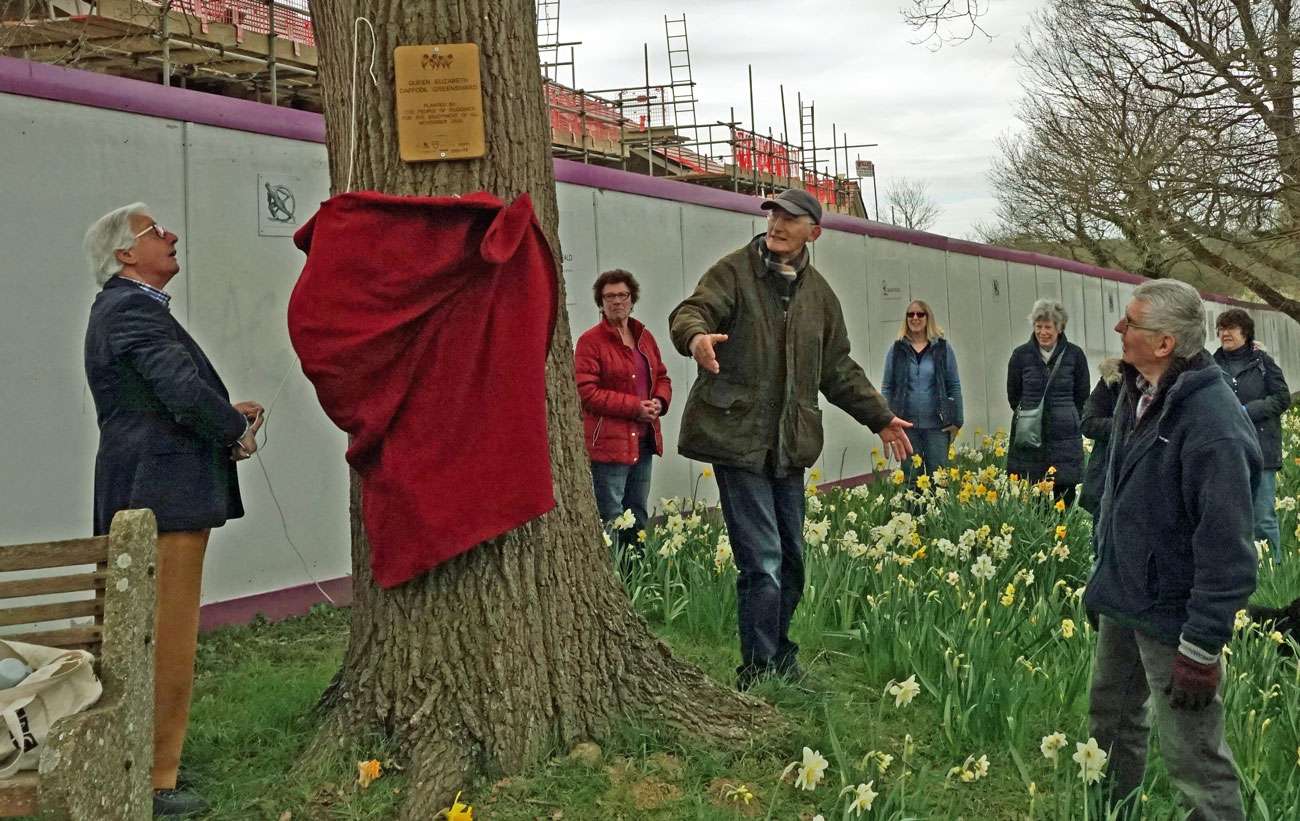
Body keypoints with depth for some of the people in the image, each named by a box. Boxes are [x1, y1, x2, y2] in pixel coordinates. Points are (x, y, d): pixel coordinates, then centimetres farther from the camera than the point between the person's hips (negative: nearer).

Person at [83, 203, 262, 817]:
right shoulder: (132, 310, -14)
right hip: (162, 497, -11)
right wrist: (238, 430, -8)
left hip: (142, 496, 11)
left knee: (142, 640, 17)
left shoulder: (121, 308, 20)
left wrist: (226, 414, 8)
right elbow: (184, 393, -24)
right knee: (164, 643, -5)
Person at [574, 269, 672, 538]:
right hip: (608, 442, -7)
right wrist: (634, 407, -17)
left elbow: (662, 377, 21)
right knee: (612, 519, -6)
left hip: (643, 440, 7)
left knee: (639, 515, 15)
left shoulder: (644, 337, 14)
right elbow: (586, 392, -14)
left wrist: (659, 401, -3)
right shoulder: (590, 341, -7)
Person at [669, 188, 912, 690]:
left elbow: (838, 369, 24)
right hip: (737, 437, -6)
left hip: (789, 445, 6)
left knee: (791, 558, 14)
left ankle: (781, 662, 29)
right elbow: (691, 311, -20)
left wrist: (879, 417, 22)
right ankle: (758, 676, -1)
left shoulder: (817, 292, 15)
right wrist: (695, 335, -44)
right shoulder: (734, 271, -3)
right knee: (762, 562, -10)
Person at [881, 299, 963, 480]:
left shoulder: (943, 348, 4)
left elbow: (954, 386, 5)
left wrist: (956, 421, 0)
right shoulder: (897, 350, 6)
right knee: (911, 476, 4)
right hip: (907, 424, 1)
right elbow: (887, 388, 6)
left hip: (937, 424, -1)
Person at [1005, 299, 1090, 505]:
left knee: (1065, 493, 1)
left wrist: (1065, 417, 9)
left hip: (1065, 437, 0)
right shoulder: (1021, 355, 3)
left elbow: (1082, 396, 10)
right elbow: (1013, 396, 11)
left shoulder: (1074, 355, 2)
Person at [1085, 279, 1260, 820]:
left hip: (1173, 614, -9)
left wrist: (1202, 647, -24)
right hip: (1122, 597, 9)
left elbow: (1226, 551, -26)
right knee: (1111, 715, 24)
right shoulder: (1136, 391, 0)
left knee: (1192, 756, -2)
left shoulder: (1213, 426, -28)